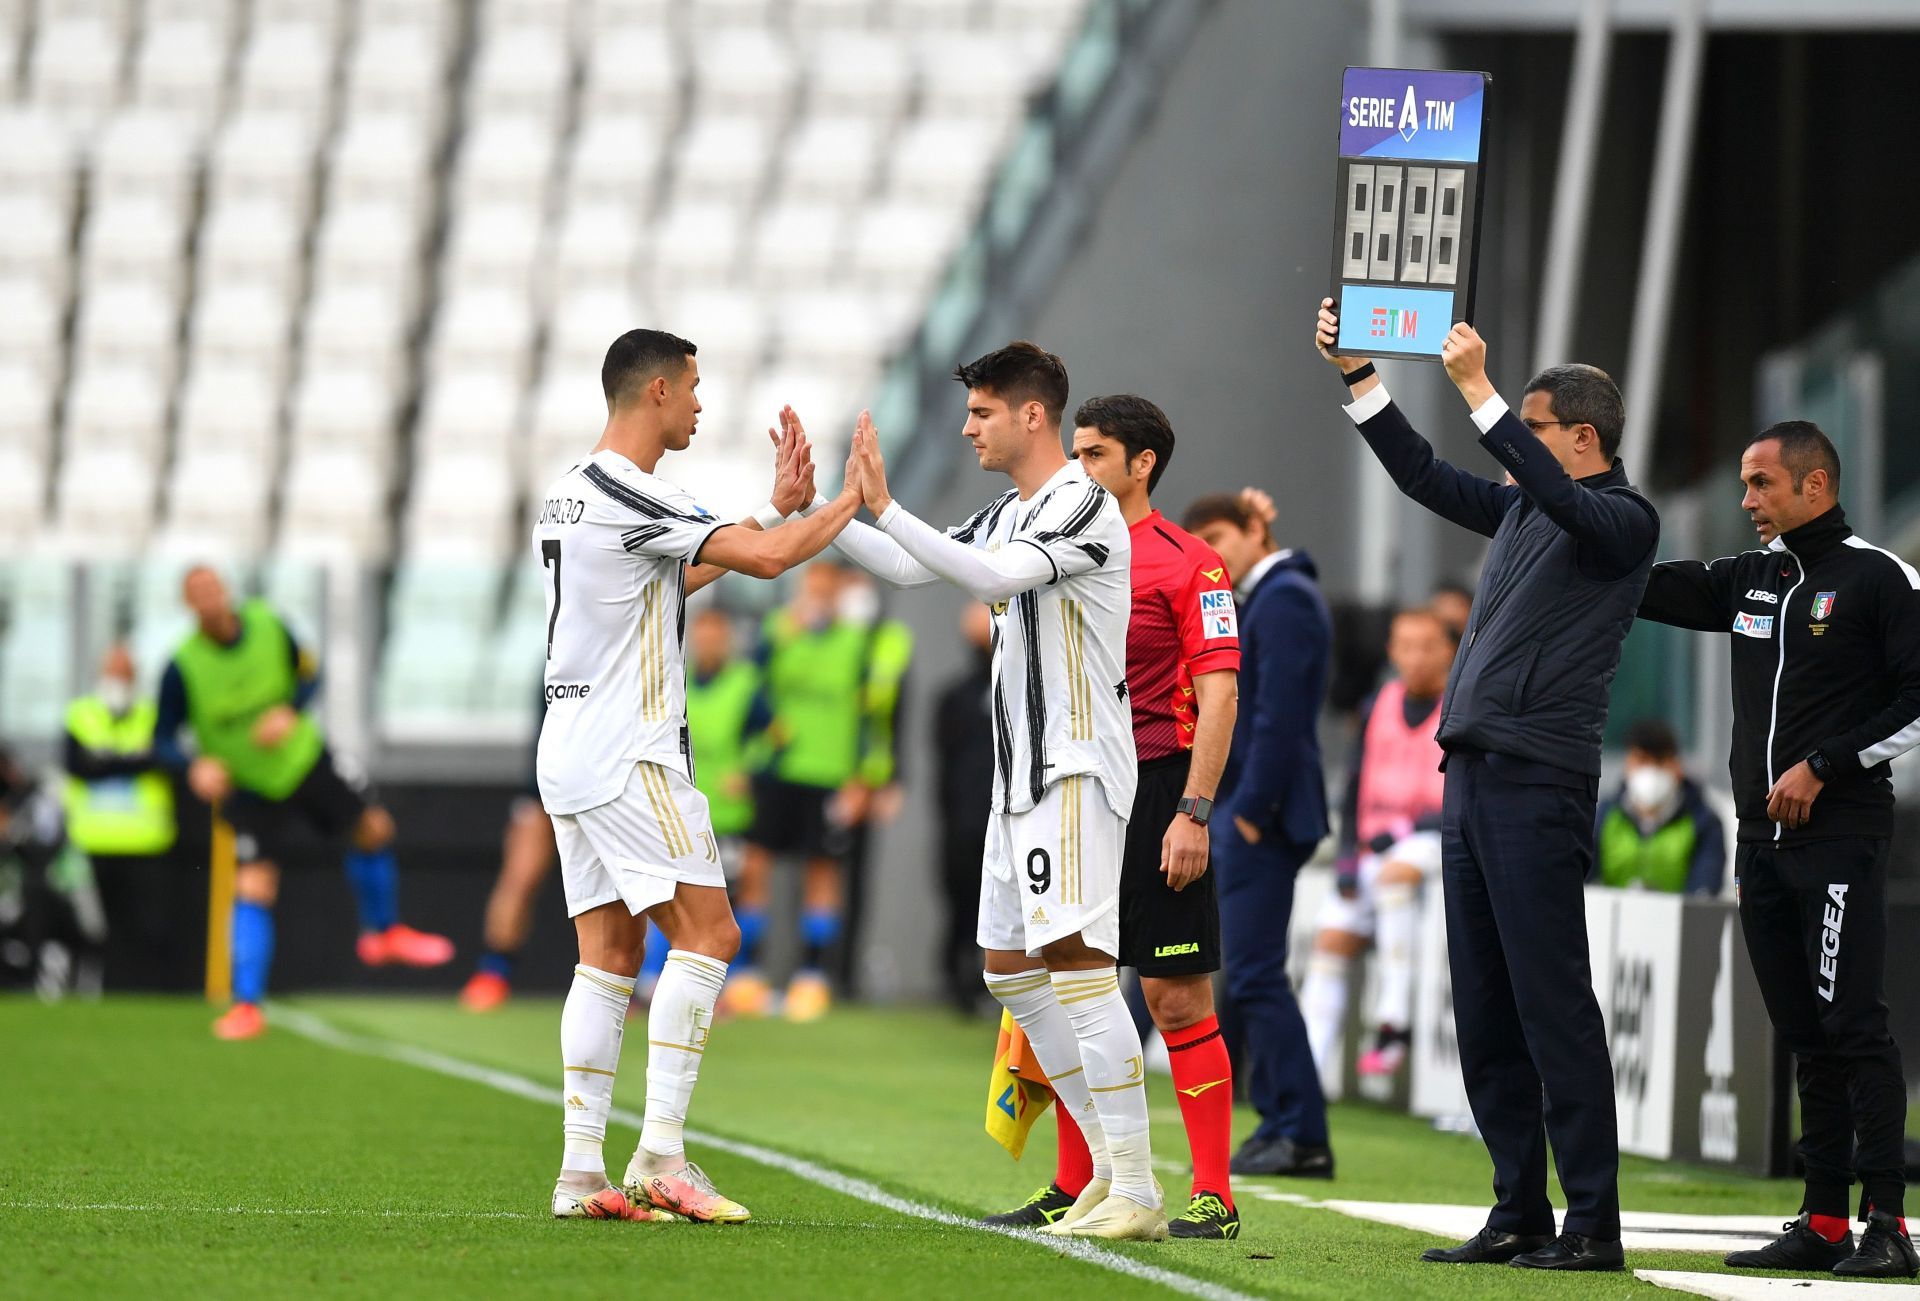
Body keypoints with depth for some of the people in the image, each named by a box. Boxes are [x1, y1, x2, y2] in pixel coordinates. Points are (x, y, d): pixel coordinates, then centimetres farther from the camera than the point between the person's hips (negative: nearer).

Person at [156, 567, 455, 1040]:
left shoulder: (267, 625, -15)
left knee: (374, 827, 12)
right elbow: (163, 740, -14)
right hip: (248, 785, -3)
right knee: (254, 887, -13)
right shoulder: (183, 668, -21)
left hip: (302, 758, 3)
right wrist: (195, 766, -34)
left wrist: (290, 712, -20)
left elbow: (309, 674, 0)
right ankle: (246, 1007, -7)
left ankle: (383, 932, 38)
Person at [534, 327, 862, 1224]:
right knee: (707, 931, -8)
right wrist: (856, 497, -6)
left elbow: (676, 575, 26)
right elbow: (769, 558, -20)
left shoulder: (570, 492, 16)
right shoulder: (627, 496, -15)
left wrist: (776, 508, 24)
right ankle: (661, 1156, -13)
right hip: (628, 756, -10)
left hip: (570, 748, 10)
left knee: (609, 953, 7)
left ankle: (582, 1170, 1)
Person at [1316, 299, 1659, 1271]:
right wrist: (1356, 373, 17)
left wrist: (1478, 388, -25)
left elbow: (1556, 493, -23)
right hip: (1472, 777, 9)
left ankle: (1593, 1222, -9)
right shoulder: (1520, 509, 19)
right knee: (1483, 1008, 7)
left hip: (1539, 781, -9)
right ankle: (1519, 1215, 11)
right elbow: (1422, 476, 24)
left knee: (1551, 1004, -10)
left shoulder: (1623, 520, -4)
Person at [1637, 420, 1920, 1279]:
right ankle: (1823, 1223, 9)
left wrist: (1824, 766, -13)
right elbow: (1648, 587, 17)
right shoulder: (1750, 580, 16)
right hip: (1762, 840, 7)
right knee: (1805, 1038, 7)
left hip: (1839, 836, -7)